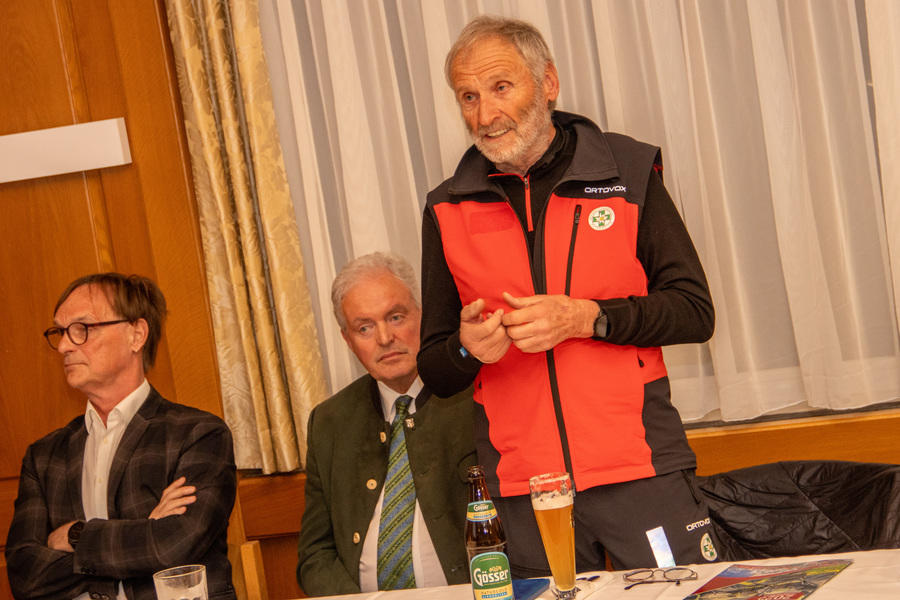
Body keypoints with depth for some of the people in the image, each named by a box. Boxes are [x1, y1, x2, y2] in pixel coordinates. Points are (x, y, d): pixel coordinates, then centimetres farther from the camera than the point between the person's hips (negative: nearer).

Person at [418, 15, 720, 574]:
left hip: (640, 468, -1)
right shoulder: (448, 210, 8)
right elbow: (435, 372, 13)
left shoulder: (627, 171, 3)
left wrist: (585, 317, -14)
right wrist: (468, 348, -11)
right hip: (520, 489, 2)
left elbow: (696, 312, 0)